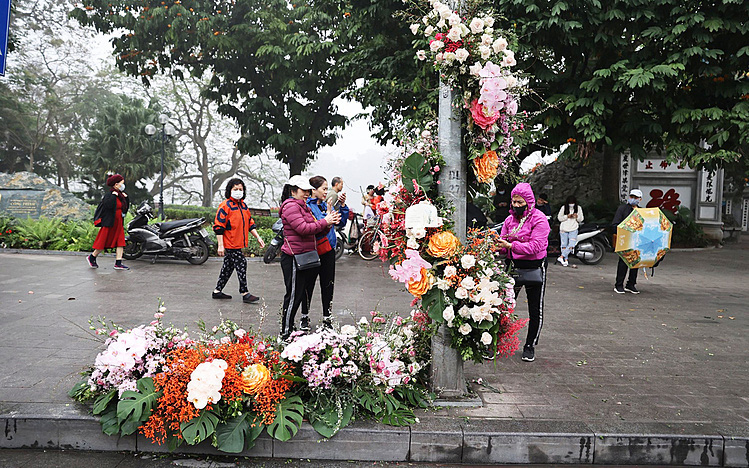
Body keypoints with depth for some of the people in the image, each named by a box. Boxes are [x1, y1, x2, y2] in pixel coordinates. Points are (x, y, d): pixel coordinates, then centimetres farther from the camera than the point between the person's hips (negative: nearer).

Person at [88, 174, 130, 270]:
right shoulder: (109, 195, -15)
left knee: (120, 242, 1)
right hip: (109, 222, -8)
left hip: (118, 223, 8)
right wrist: (114, 195, -26)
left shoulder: (120, 194, 9)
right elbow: (108, 205, -29)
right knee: (103, 242, 3)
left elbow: (125, 207, 17)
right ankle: (92, 257, 24)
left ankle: (118, 263, 1)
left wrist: (125, 197, 6)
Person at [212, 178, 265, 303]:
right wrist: (220, 245, -17)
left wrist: (258, 237, 12)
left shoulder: (244, 206, 14)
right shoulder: (225, 206, -11)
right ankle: (245, 294, -3)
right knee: (241, 265, -9)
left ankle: (218, 291, 24)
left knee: (228, 267, 14)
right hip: (230, 244, -8)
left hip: (239, 243, 8)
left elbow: (250, 224, 21)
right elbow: (218, 227, -13)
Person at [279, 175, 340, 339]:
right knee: (294, 295, -5)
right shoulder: (291, 206, -11)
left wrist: (329, 222, 1)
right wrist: (324, 222, -14)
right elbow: (303, 228, -21)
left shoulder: (303, 206, 21)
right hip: (293, 257, -10)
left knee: (301, 294, 14)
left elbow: (313, 228, 18)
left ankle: (290, 328, 25)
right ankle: (286, 333, 4)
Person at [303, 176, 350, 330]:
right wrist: (328, 214, -27)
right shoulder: (306, 206, -11)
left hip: (328, 250, 6)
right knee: (309, 285, 8)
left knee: (328, 285, 10)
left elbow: (341, 223, 11)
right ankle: (304, 317, 25)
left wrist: (342, 206, 0)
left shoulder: (326, 205, 9)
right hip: (312, 252, -6)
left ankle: (327, 318, 20)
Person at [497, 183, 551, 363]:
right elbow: (504, 244, 4)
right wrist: (497, 245, -19)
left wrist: (511, 245, -31)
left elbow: (536, 246, -23)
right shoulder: (510, 219, 6)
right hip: (513, 266, 4)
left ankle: (530, 345, 23)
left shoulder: (539, 219, -12)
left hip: (535, 267, -4)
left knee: (535, 309, 7)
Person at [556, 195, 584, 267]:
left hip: (573, 229, 0)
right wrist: (567, 216, -14)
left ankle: (561, 257, -7)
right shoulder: (563, 208, -1)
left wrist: (577, 217, -15)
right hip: (564, 229, 0)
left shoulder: (578, 208, 4)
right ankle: (566, 260, 10)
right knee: (564, 245, 2)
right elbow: (559, 218, 1)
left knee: (571, 246, -14)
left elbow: (581, 219, 7)